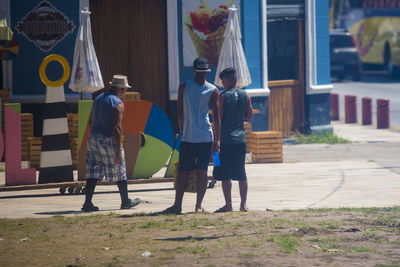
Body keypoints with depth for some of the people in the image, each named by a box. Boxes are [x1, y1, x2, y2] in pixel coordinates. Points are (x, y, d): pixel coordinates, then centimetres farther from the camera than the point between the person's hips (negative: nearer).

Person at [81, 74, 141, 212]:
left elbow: (90, 122, 18)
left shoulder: (98, 99, 12)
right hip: (109, 140, -7)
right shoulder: (118, 104, -13)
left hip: (93, 139, 7)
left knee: (93, 173, 4)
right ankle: (125, 201, 22)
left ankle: (87, 203, -6)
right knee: (120, 172, 10)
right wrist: (119, 151, -19)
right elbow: (117, 128, -19)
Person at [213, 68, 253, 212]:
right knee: (241, 173, 9)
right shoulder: (245, 95, 4)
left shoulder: (223, 96, -9)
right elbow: (250, 116, 12)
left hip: (226, 139, -5)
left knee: (225, 175, 2)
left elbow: (219, 118, -9)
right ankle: (243, 204, 7)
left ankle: (228, 205, 0)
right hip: (240, 139, 5)